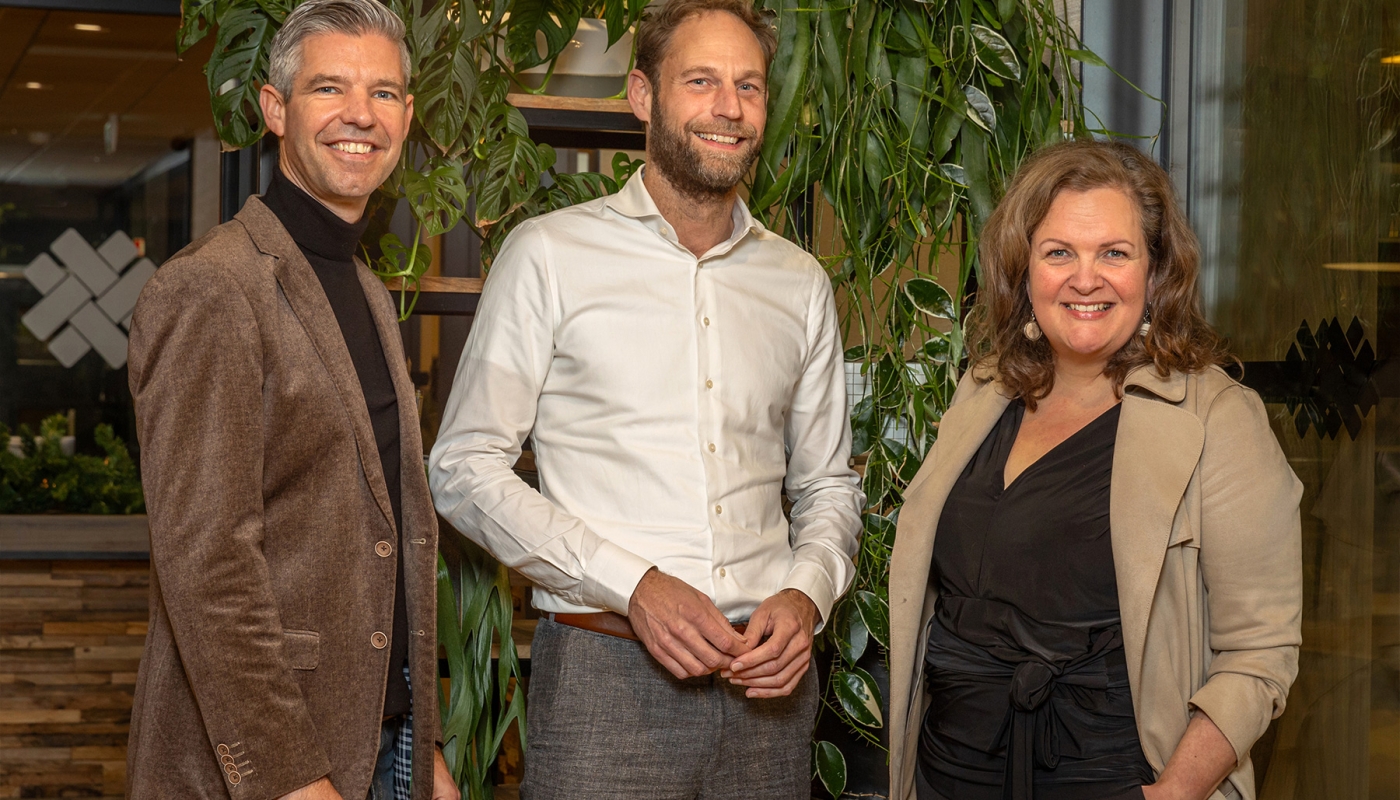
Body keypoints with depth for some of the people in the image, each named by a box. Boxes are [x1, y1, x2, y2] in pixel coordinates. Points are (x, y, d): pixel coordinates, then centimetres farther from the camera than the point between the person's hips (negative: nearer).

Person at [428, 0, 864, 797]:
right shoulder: (552, 253, -1)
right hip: (605, 672, -3)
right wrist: (633, 586, -13)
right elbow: (465, 469, -4)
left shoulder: (800, 282, 11)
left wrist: (806, 594, -3)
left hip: (767, 679, 4)